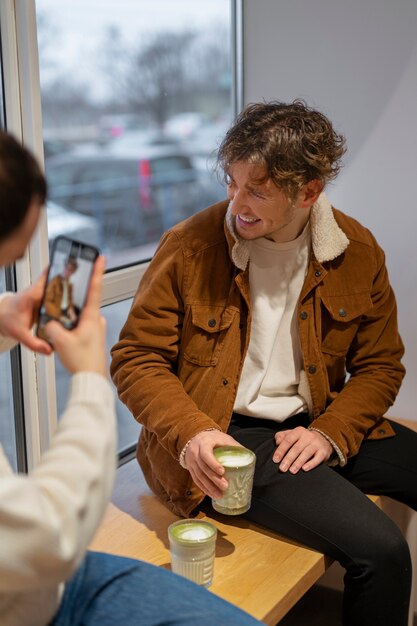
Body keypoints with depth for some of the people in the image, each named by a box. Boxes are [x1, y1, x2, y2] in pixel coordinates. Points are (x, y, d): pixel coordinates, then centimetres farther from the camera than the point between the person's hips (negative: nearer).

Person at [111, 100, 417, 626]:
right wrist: (193, 434, -21)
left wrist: (329, 432, -11)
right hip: (223, 438, -5)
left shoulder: (357, 252, 0)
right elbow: (134, 359, -4)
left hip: (317, 427, 5)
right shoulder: (188, 247, -10)